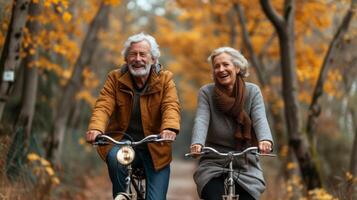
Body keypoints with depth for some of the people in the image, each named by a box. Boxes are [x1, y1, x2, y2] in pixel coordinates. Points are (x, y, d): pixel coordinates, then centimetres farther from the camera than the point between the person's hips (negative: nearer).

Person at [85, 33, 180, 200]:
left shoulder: (164, 79, 0)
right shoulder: (115, 78, 1)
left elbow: (171, 106, -17)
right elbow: (103, 106, -13)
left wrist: (170, 128, -41)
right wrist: (96, 128, -36)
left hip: (155, 148, 0)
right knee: (115, 158, -34)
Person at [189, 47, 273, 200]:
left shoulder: (252, 91, -1)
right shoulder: (206, 92, -3)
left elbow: (260, 119, -15)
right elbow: (201, 120, -17)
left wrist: (265, 140, -37)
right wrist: (197, 143, -37)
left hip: (246, 166, 1)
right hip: (213, 165, -1)